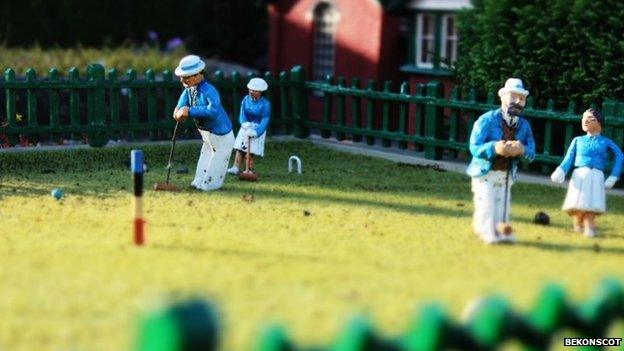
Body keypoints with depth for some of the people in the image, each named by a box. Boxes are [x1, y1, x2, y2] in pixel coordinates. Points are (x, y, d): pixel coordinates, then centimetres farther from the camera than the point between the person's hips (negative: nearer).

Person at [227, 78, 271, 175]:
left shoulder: (265, 104, -11)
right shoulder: (246, 99, 2)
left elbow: (265, 121, -17)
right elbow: (242, 114, -5)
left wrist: (256, 132, -30)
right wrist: (244, 123, -28)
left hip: (258, 129, -4)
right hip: (246, 126, 4)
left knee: (250, 151, -10)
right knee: (239, 148, -8)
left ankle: (250, 170, -3)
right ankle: (236, 168, -13)